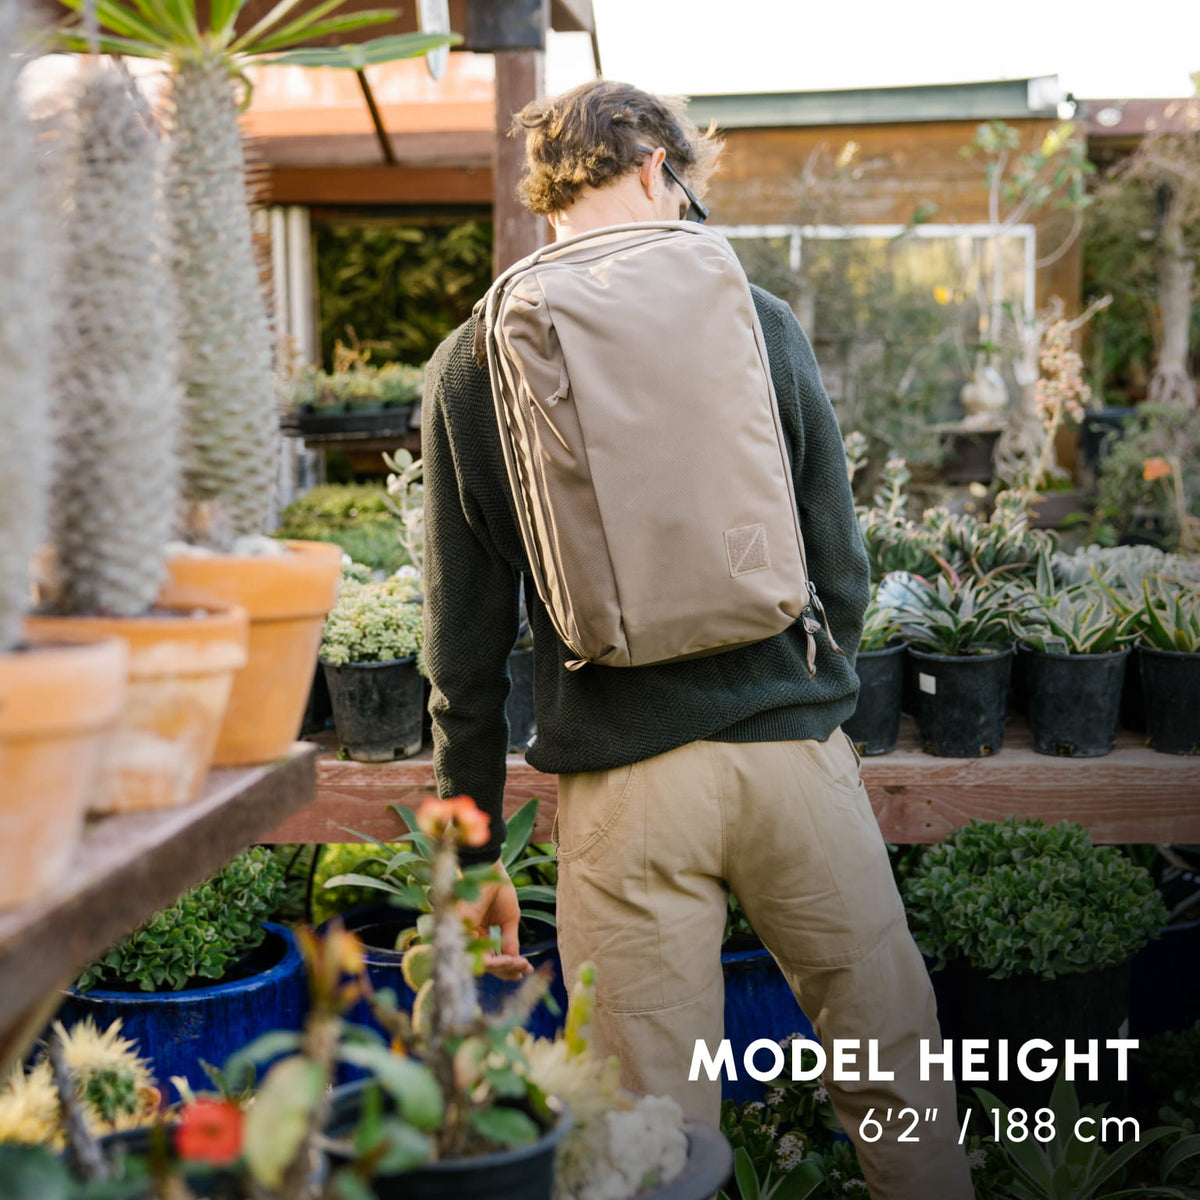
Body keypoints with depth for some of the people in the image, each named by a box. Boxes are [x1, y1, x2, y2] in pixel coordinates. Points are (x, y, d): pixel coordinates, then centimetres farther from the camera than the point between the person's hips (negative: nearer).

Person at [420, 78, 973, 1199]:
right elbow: (841, 563, 6)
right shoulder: (756, 319, 3)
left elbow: (465, 638, 2)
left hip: (619, 782, 0)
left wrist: (473, 851, 9)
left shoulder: (468, 367, 2)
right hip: (793, 750, 1)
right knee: (896, 1083, 16)